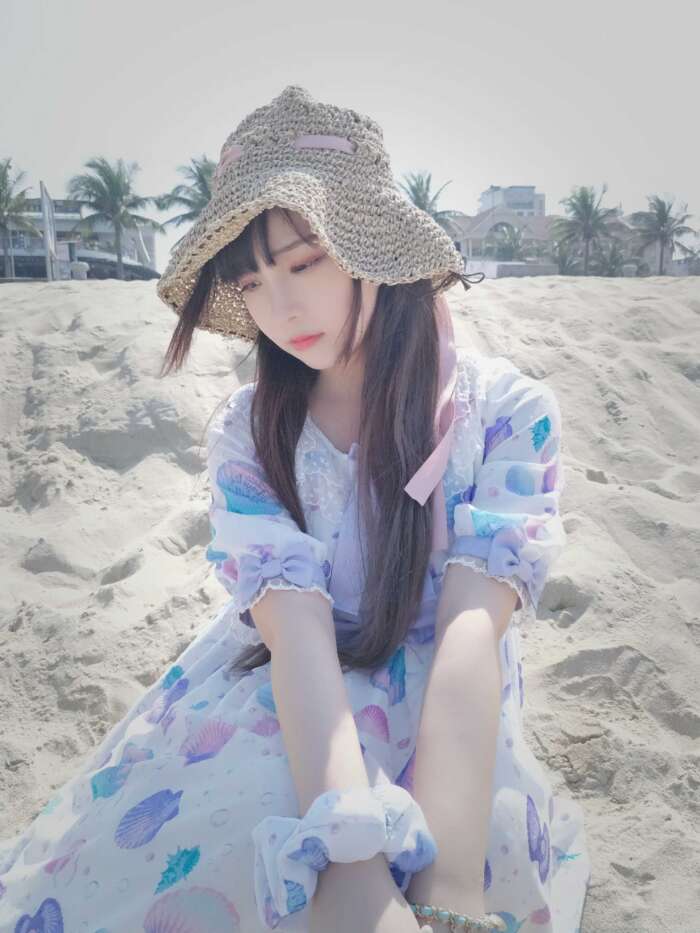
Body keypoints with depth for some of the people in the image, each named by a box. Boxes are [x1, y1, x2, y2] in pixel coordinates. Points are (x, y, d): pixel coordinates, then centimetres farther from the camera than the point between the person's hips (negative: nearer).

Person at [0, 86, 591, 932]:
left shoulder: (509, 411, -9)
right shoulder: (245, 432, -5)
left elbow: (472, 629, -21)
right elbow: (298, 632, -19)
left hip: (443, 717, -2)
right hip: (274, 696, 3)